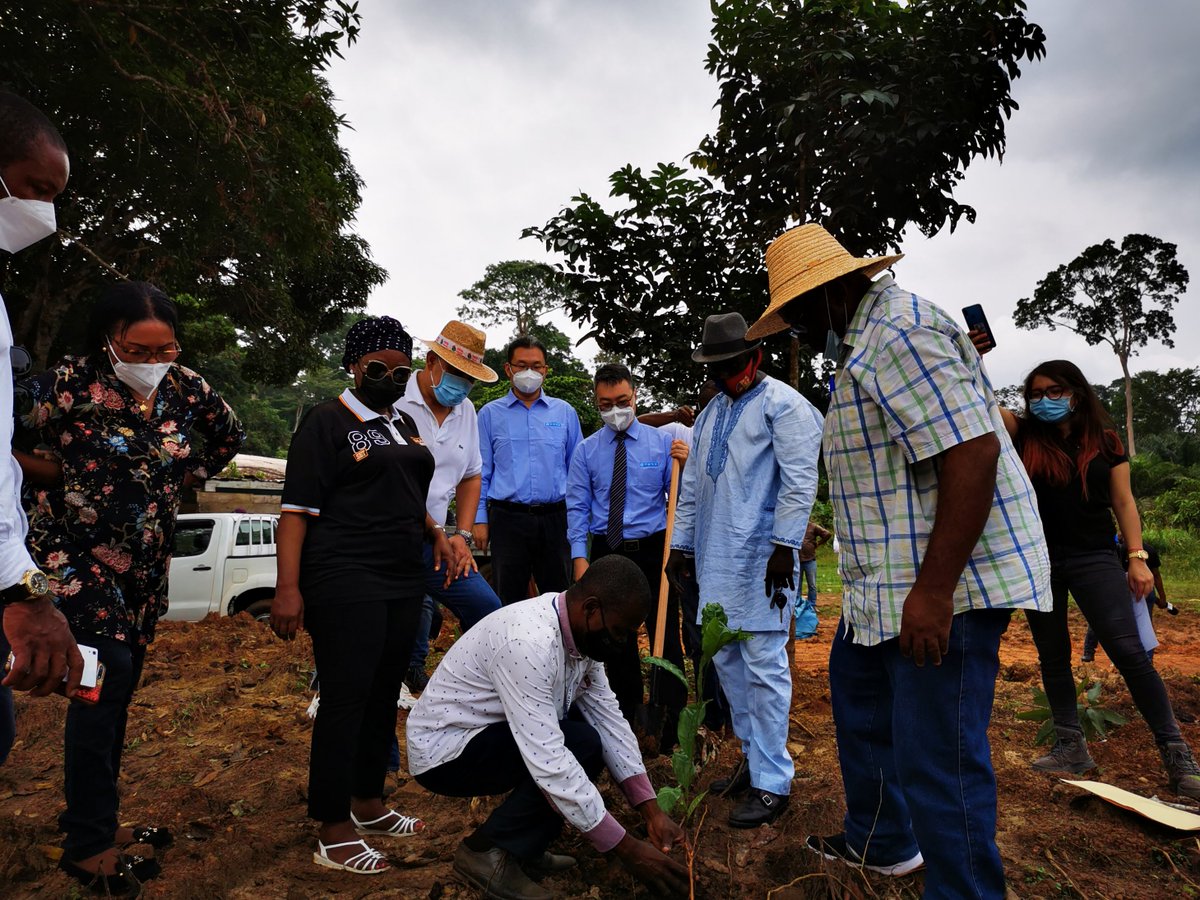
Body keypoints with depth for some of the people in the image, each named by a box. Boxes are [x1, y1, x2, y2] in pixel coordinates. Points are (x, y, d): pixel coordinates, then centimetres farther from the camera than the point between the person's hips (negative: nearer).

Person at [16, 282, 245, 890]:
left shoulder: (185, 388, -3)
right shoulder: (69, 384, -17)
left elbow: (229, 435, 14)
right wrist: (46, 473, -6)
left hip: (145, 559, 5)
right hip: (74, 551, -5)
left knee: (120, 685, 11)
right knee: (110, 666, -17)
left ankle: (89, 815, 29)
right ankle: (86, 846, -4)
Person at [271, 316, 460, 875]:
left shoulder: (404, 425, 16)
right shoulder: (328, 421, -6)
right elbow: (297, 508, -12)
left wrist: (435, 534, 12)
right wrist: (288, 588, -19)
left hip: (402, 582, 8)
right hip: (345, 583, -7)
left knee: (384, 695, 14)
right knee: (345, 699, -2)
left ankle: (368, 803, 31)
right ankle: (333, 835, 11)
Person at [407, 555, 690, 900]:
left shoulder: (583, 632, -5)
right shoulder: (529, 642, -33)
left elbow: (609, 719, -3)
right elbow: (548, 762, -35)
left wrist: (651, 810, -10)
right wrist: (627, 849, -28)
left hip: (495, 735, 9)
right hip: (444, 749, -9)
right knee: (582, 746, -23)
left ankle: (523, 843, 7)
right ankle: (488, 849, -6)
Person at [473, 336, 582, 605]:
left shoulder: (565, 412, 7)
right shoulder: (489, 414, 5)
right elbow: (481, 473, 5)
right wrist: (479, 520, 0)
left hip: (555, 519, 1)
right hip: (508, 519, -1)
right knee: (510, 602, 9)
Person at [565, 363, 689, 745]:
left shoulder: (661, 442, 1)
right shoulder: (586, 450, 4)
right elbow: (577, 507, 3)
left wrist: (683, 466, -19)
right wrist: (580, 558, -5)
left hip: (653, 550, -2)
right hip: (606, 552, 2)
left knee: (665, 634, -1)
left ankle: (671, 721, 12)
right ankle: (628, 710, 30)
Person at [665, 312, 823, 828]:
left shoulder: (782, 404, -5)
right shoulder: (709, 413, 19)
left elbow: (800, 481, -13)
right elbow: (691, 486, 21)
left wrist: (784, 547, -19)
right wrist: (681, 544, 18)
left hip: (760, 557, -8)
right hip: (715, 558, 8)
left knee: (764, 665, -4)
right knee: (726, 660, 13)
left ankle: (771, 783, 7)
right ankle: (754, 757, 28)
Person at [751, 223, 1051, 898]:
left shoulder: (897, 335, -19)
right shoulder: (867, 339, 15)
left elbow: (973, 451, -27)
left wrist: (934, 590, -28)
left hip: (948, 583, -12)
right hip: (887, 585, 12)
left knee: (936, 756, -4)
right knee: (858, 694, 24)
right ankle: (881, 843, 44)